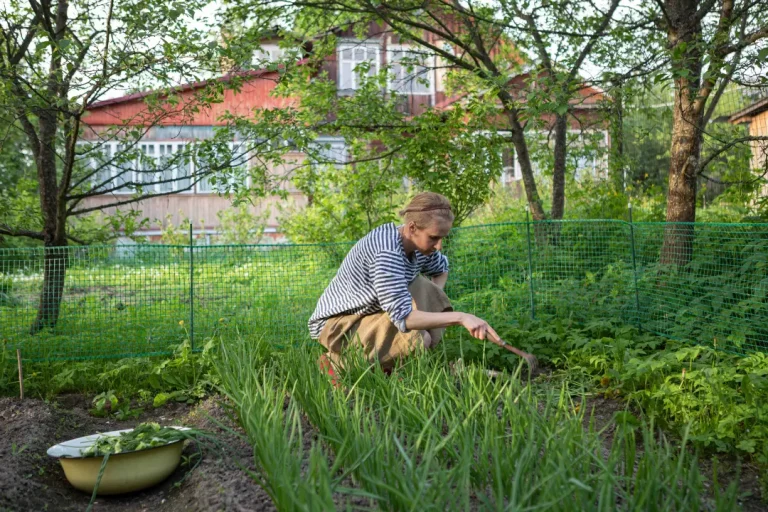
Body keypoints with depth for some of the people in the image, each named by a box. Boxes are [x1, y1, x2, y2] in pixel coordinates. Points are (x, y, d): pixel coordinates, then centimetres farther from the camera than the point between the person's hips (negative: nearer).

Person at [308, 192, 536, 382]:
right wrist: (460, 317, -37)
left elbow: (441, 268, 19)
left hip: (370, 314, 9)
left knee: (428, 291, -4)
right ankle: (338, 362, -8)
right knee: (418, 339, -27)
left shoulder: (418, 245, -4)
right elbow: (404, 317, -36)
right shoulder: (387, 254, -30)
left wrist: (435, 304, 1)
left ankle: (388, 364, 1)